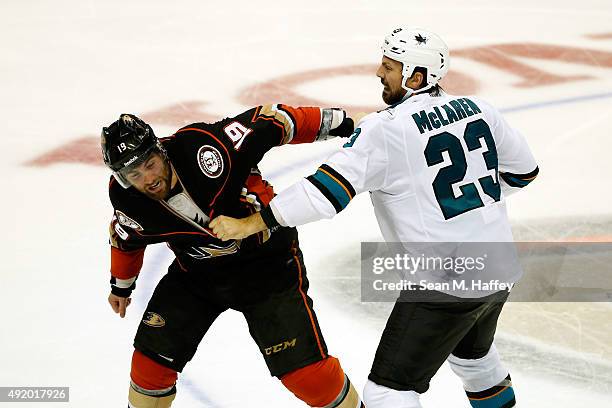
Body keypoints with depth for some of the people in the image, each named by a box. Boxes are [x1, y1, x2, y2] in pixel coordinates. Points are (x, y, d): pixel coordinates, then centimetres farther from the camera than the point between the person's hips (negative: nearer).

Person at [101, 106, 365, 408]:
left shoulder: (204, 146, -32)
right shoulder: (126, 198, -16)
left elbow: (267, 122, -20)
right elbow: (127, 239, 7)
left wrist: (330, 121, -13)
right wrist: (121, 286, 23)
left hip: (267, 261, -4)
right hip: (197, 275, 4)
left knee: (302, 365, -9)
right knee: (152, 356, -1)